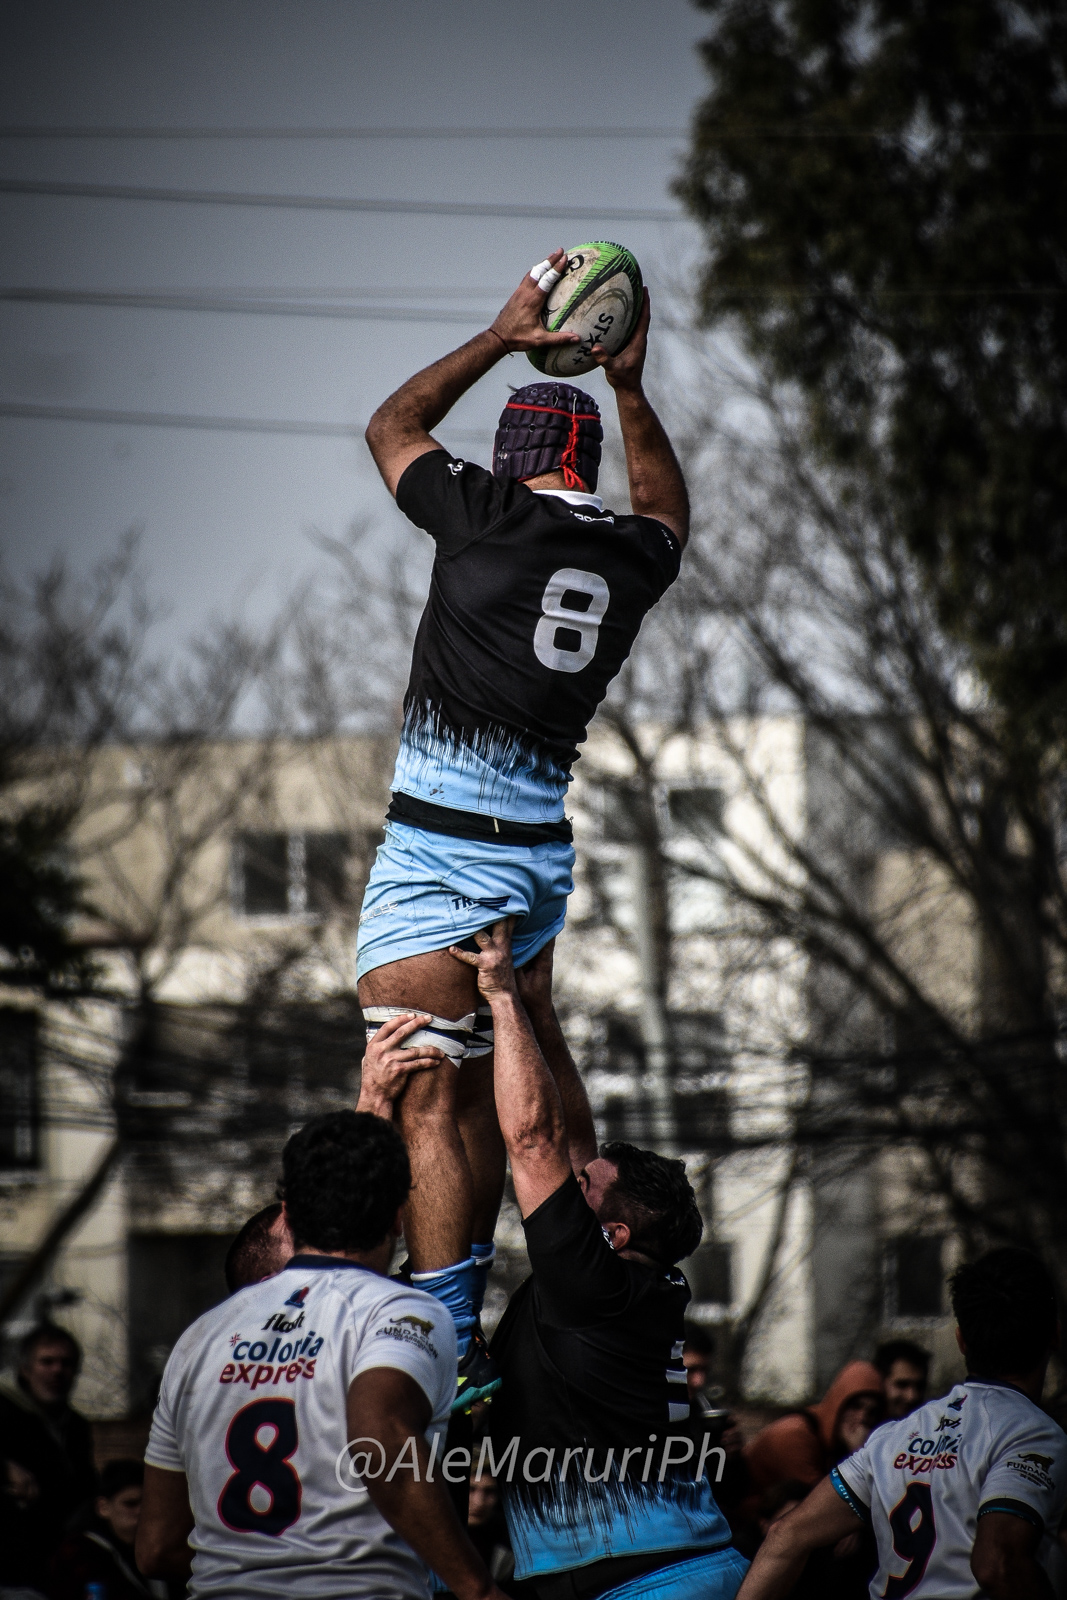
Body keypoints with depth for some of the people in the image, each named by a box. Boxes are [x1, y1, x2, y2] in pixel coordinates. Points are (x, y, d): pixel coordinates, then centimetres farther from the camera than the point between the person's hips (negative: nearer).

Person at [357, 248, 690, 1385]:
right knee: (476, 1099, 15)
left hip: (442, 852, -6)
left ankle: (452, 1347, -17)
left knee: (424, 1107, -10)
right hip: (544, 851, 6)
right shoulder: (635, 554, 8)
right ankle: (461, 1325, 16)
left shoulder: (486, 512, -6)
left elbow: (392, 426, 15)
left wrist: (503, 336, 19)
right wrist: (629, 388, 33)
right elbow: (667, 510, 36)